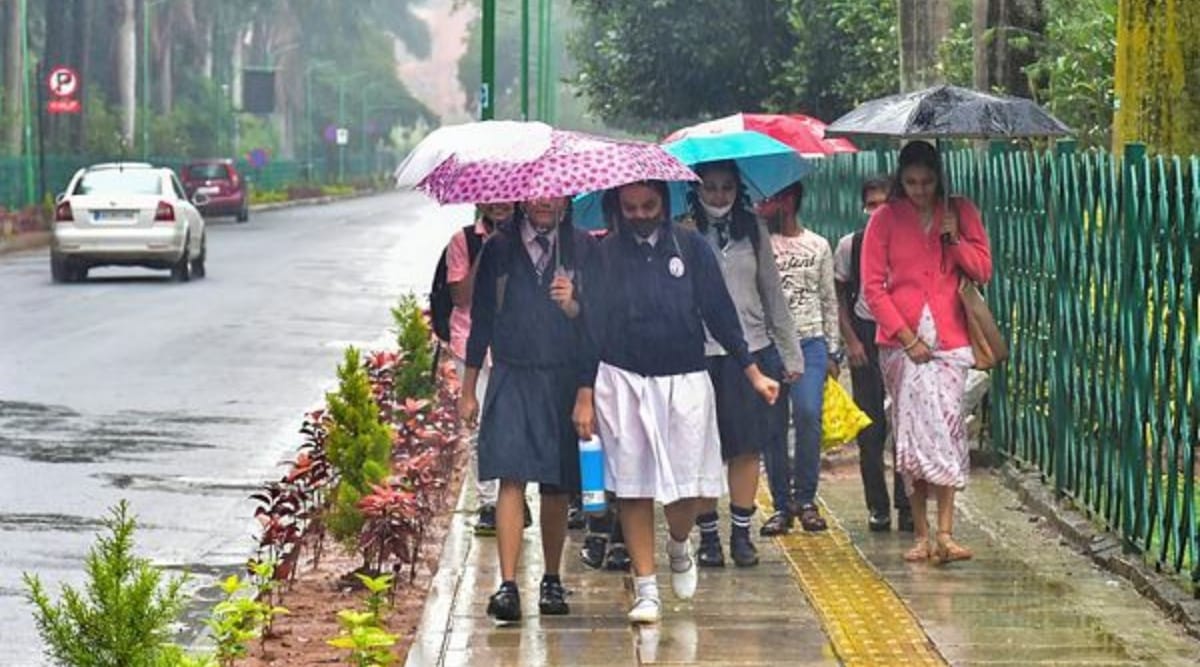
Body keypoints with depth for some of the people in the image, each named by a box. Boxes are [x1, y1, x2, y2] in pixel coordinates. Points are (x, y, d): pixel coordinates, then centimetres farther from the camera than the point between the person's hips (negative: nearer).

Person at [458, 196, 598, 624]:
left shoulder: (583, 248, 6)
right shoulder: (499, 249, 8)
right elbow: (481, 320, 11)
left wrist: (573, 306, -20)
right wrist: (468, 390, 11)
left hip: (565, 380, 1)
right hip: (512, 378, 0)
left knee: (557, 488, 5)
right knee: (511, 479, -12)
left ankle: (551, 582, 19)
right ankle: (507, 586, -17)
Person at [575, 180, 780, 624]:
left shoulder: (691, 248, 4)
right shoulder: (605, 255, 3)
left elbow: (720, 313, 7)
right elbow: (591, 328, 4)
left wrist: (754, 373, 4)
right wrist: (585, 396, 0)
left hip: (685, 381, 0)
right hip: (622, 382, 0)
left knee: (689, 488, -3)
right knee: (633, 488, -1)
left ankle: (679, 546, 31)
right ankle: (645, 590, 8)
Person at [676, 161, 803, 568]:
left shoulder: (752, 230, 9)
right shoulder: (683, 233, -1)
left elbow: (773, 293, 13)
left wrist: (790, 353, 12)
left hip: (752, 351, 3)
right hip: (699, 352, -3)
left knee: (749, 446, 3)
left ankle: (741, 534, 11)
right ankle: (707, 535, 10)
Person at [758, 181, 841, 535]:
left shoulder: (818, 246, 11)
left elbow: (829, 300, 15)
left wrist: (833, 351, 10)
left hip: (810, 341, 0)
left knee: (808, 414, -16)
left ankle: (805, 498, -4)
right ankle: (782, 505, 7)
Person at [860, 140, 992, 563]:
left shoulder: (961, 212, 8)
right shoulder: (885, 219, 3)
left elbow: (983, 271, 8)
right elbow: (873, 286, 0)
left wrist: (954, 238, -8)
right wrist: (907, 337, -7)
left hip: (949, 341, 0)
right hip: (900, 343, 0)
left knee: (946, 430, -12)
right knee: (911, 435, 1)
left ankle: (944, 534, -16)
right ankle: (921, 534, 7)